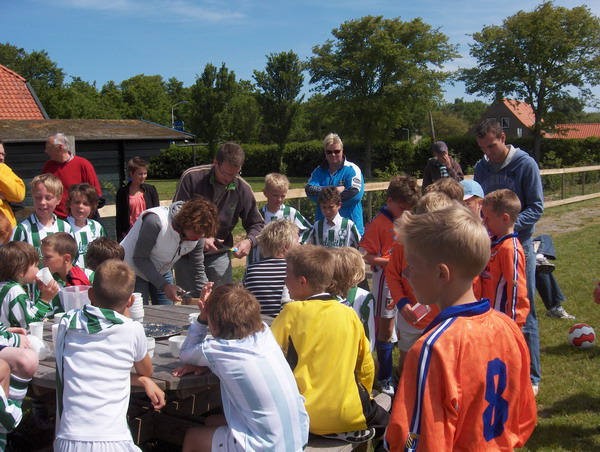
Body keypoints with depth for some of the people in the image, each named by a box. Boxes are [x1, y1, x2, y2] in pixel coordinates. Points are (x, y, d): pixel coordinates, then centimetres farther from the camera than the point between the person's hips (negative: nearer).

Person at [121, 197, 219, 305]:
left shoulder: (198, 233, -15)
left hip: (162, 272, 6)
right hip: (134, 271, -5)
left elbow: (198, 268, -2)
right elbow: (140, 259, -26)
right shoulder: (155, 221, -34)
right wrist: (165, 286, -29)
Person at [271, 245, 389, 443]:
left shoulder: (293, 312, -10)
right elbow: (366, 366, 9)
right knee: (383, 420, 33)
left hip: (304, 416, -5)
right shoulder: (350, 314, 1)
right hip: (348, 414, 5)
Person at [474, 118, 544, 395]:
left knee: (524, 314, 2)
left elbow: (536, 208, -11)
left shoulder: (525, 164, -9)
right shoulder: (481, 167, 5)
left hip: (518, 245, -5)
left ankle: (530, 377, 11)